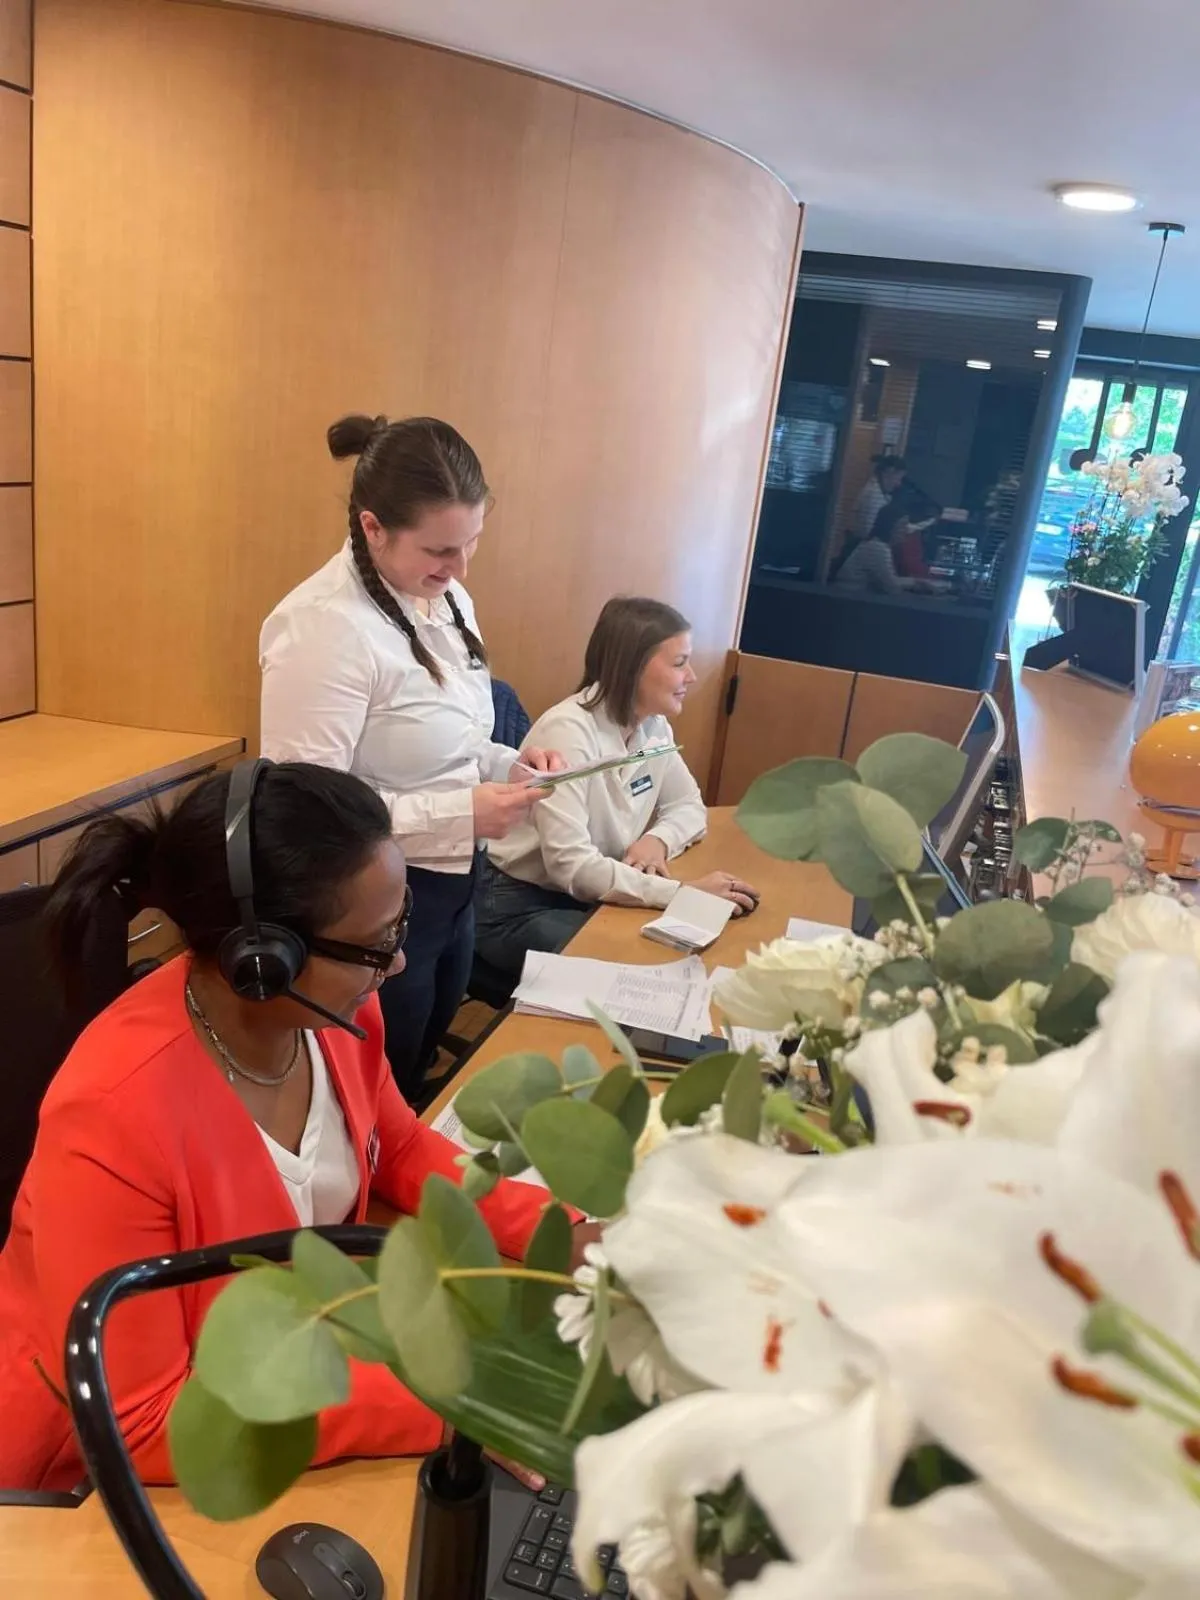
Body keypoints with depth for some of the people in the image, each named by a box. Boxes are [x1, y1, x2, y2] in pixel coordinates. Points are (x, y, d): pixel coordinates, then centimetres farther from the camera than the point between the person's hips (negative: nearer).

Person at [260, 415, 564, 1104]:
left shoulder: (448, 600, 2)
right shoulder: (325, 627, -25)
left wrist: (507, 763, -4)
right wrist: (460, 813, -27)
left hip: (452, 886, 8)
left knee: (418, 1083, 27)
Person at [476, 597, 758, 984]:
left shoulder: (654, 727, -2)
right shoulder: (570, 729, -25)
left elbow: (689, 806, 10)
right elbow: (570, 865, -32)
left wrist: (658, 840, -13)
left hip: (586, 897, 7)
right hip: (518, 905, -7)